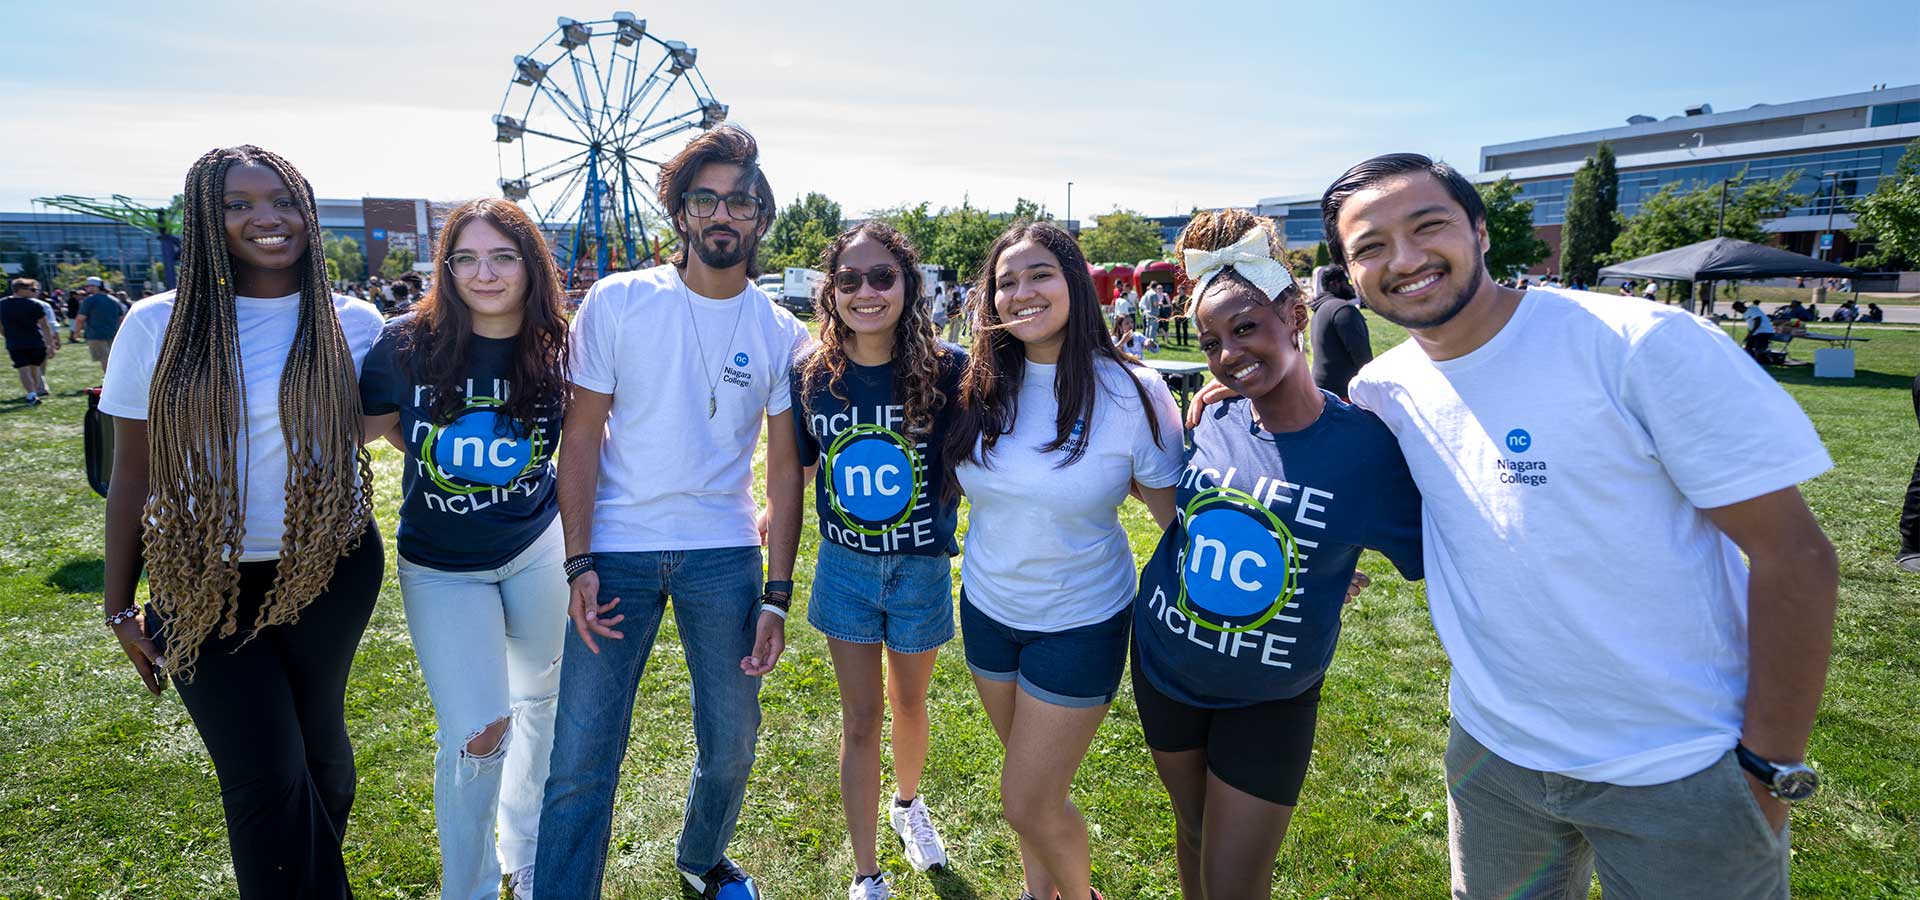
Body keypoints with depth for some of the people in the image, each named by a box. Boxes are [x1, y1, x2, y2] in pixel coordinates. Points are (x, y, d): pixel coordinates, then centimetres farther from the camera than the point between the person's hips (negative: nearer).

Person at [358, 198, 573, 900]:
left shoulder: (555, 353, -11)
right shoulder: (407, 344, -16)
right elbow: (369, 424, 3)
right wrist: (435, 456, -1)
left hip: (537, 548, 2)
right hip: (441, 566, -2)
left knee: (541, 699, 16)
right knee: (478, 733, -9)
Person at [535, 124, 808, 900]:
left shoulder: (782, 335, 1)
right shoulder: (617, 302, -3)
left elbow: (785, 470, 2)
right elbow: (582, 435, -2)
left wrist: (777, 594, -2)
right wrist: (579, 563, -8)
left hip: (725, 554, 2)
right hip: (616, 549, -1)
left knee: (732, 740, 14)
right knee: (582, 756, 0)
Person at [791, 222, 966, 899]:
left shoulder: (946, 369, -17)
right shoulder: (811, 375, -10)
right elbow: (798, 470, 5)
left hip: (921, 569, -1)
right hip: (846, 567, 1)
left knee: (908, 702, 22)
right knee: (860, 720, 10)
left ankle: (907, 803, 54)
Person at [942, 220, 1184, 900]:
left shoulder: (1131, 392, -17)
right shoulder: (983, 387, -5)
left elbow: (1178, 512, -11)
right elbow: (950, 485, 8)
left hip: (1079, 621, -4)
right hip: (987, 607, 4)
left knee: (1028, 804, 3)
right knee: (1029, 780, 22)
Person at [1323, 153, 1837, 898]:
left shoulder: (1640, 345, -19)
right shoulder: (1383, 391, -5)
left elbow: (1792, 555, -15)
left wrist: (1771, 771, -15)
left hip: (1680, 774, -4)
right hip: (1490, 749, 5)